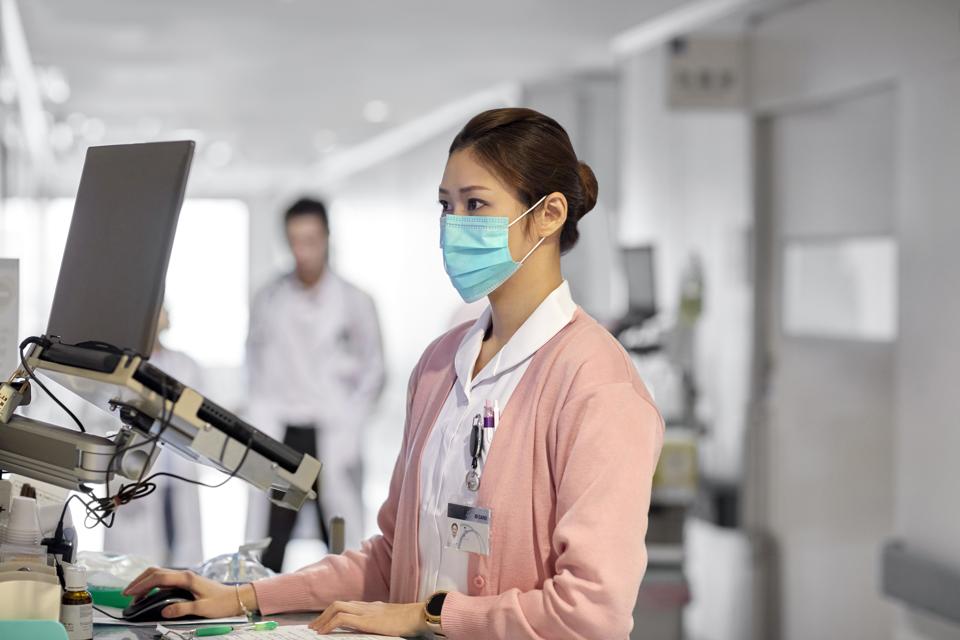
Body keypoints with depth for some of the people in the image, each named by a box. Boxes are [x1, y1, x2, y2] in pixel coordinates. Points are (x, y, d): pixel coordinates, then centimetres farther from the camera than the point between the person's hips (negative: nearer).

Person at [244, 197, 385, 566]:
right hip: (279, 437, 2)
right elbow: (255, 358, 14)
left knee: (343, 546, 1)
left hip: (333, 438, -1)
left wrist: (350, 421, -4)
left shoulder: (354, 303, 0)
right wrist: (262, 416, 4)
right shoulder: (268, 301, 5)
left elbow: (373, 370, 5)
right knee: (265, 546, 0)